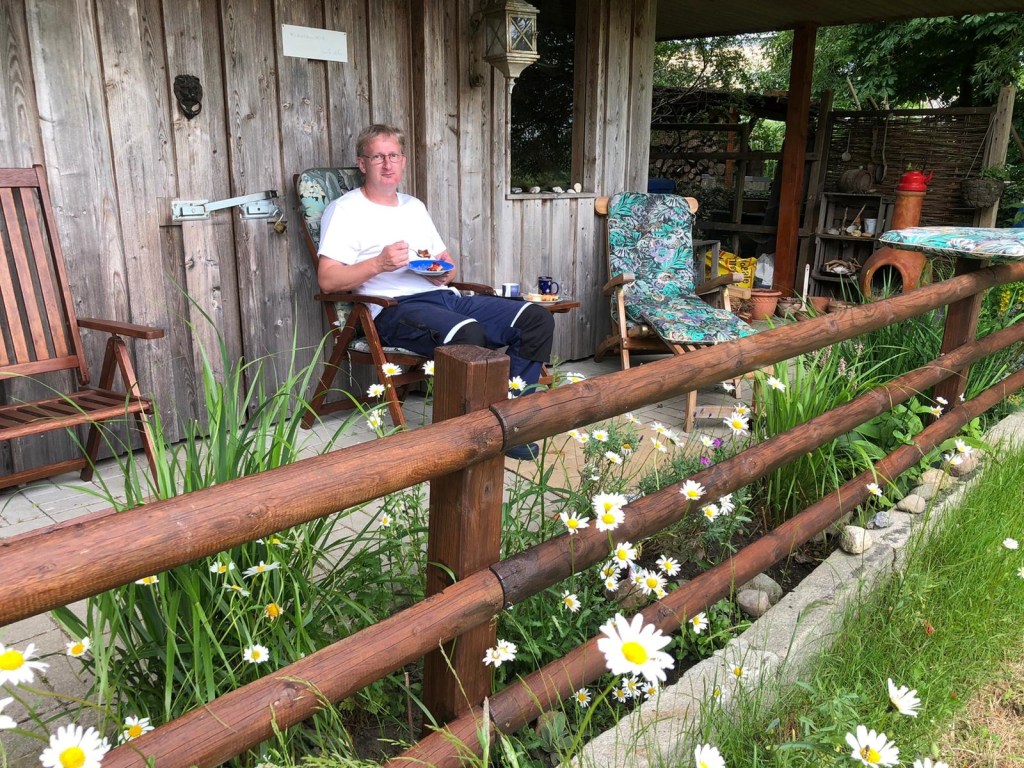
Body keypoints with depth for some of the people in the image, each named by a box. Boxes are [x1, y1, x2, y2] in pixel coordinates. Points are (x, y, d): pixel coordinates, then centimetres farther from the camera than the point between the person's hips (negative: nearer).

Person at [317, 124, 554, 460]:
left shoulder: (414, 206, 27)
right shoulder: (345, 210, 6)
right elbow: (327, 280, -5)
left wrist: (445, 272, 4)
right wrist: (380, 263, -17)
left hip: (445, 296, 8)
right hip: (396, 307, -7)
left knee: (537, 319, -9)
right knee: (468, 333, -38)